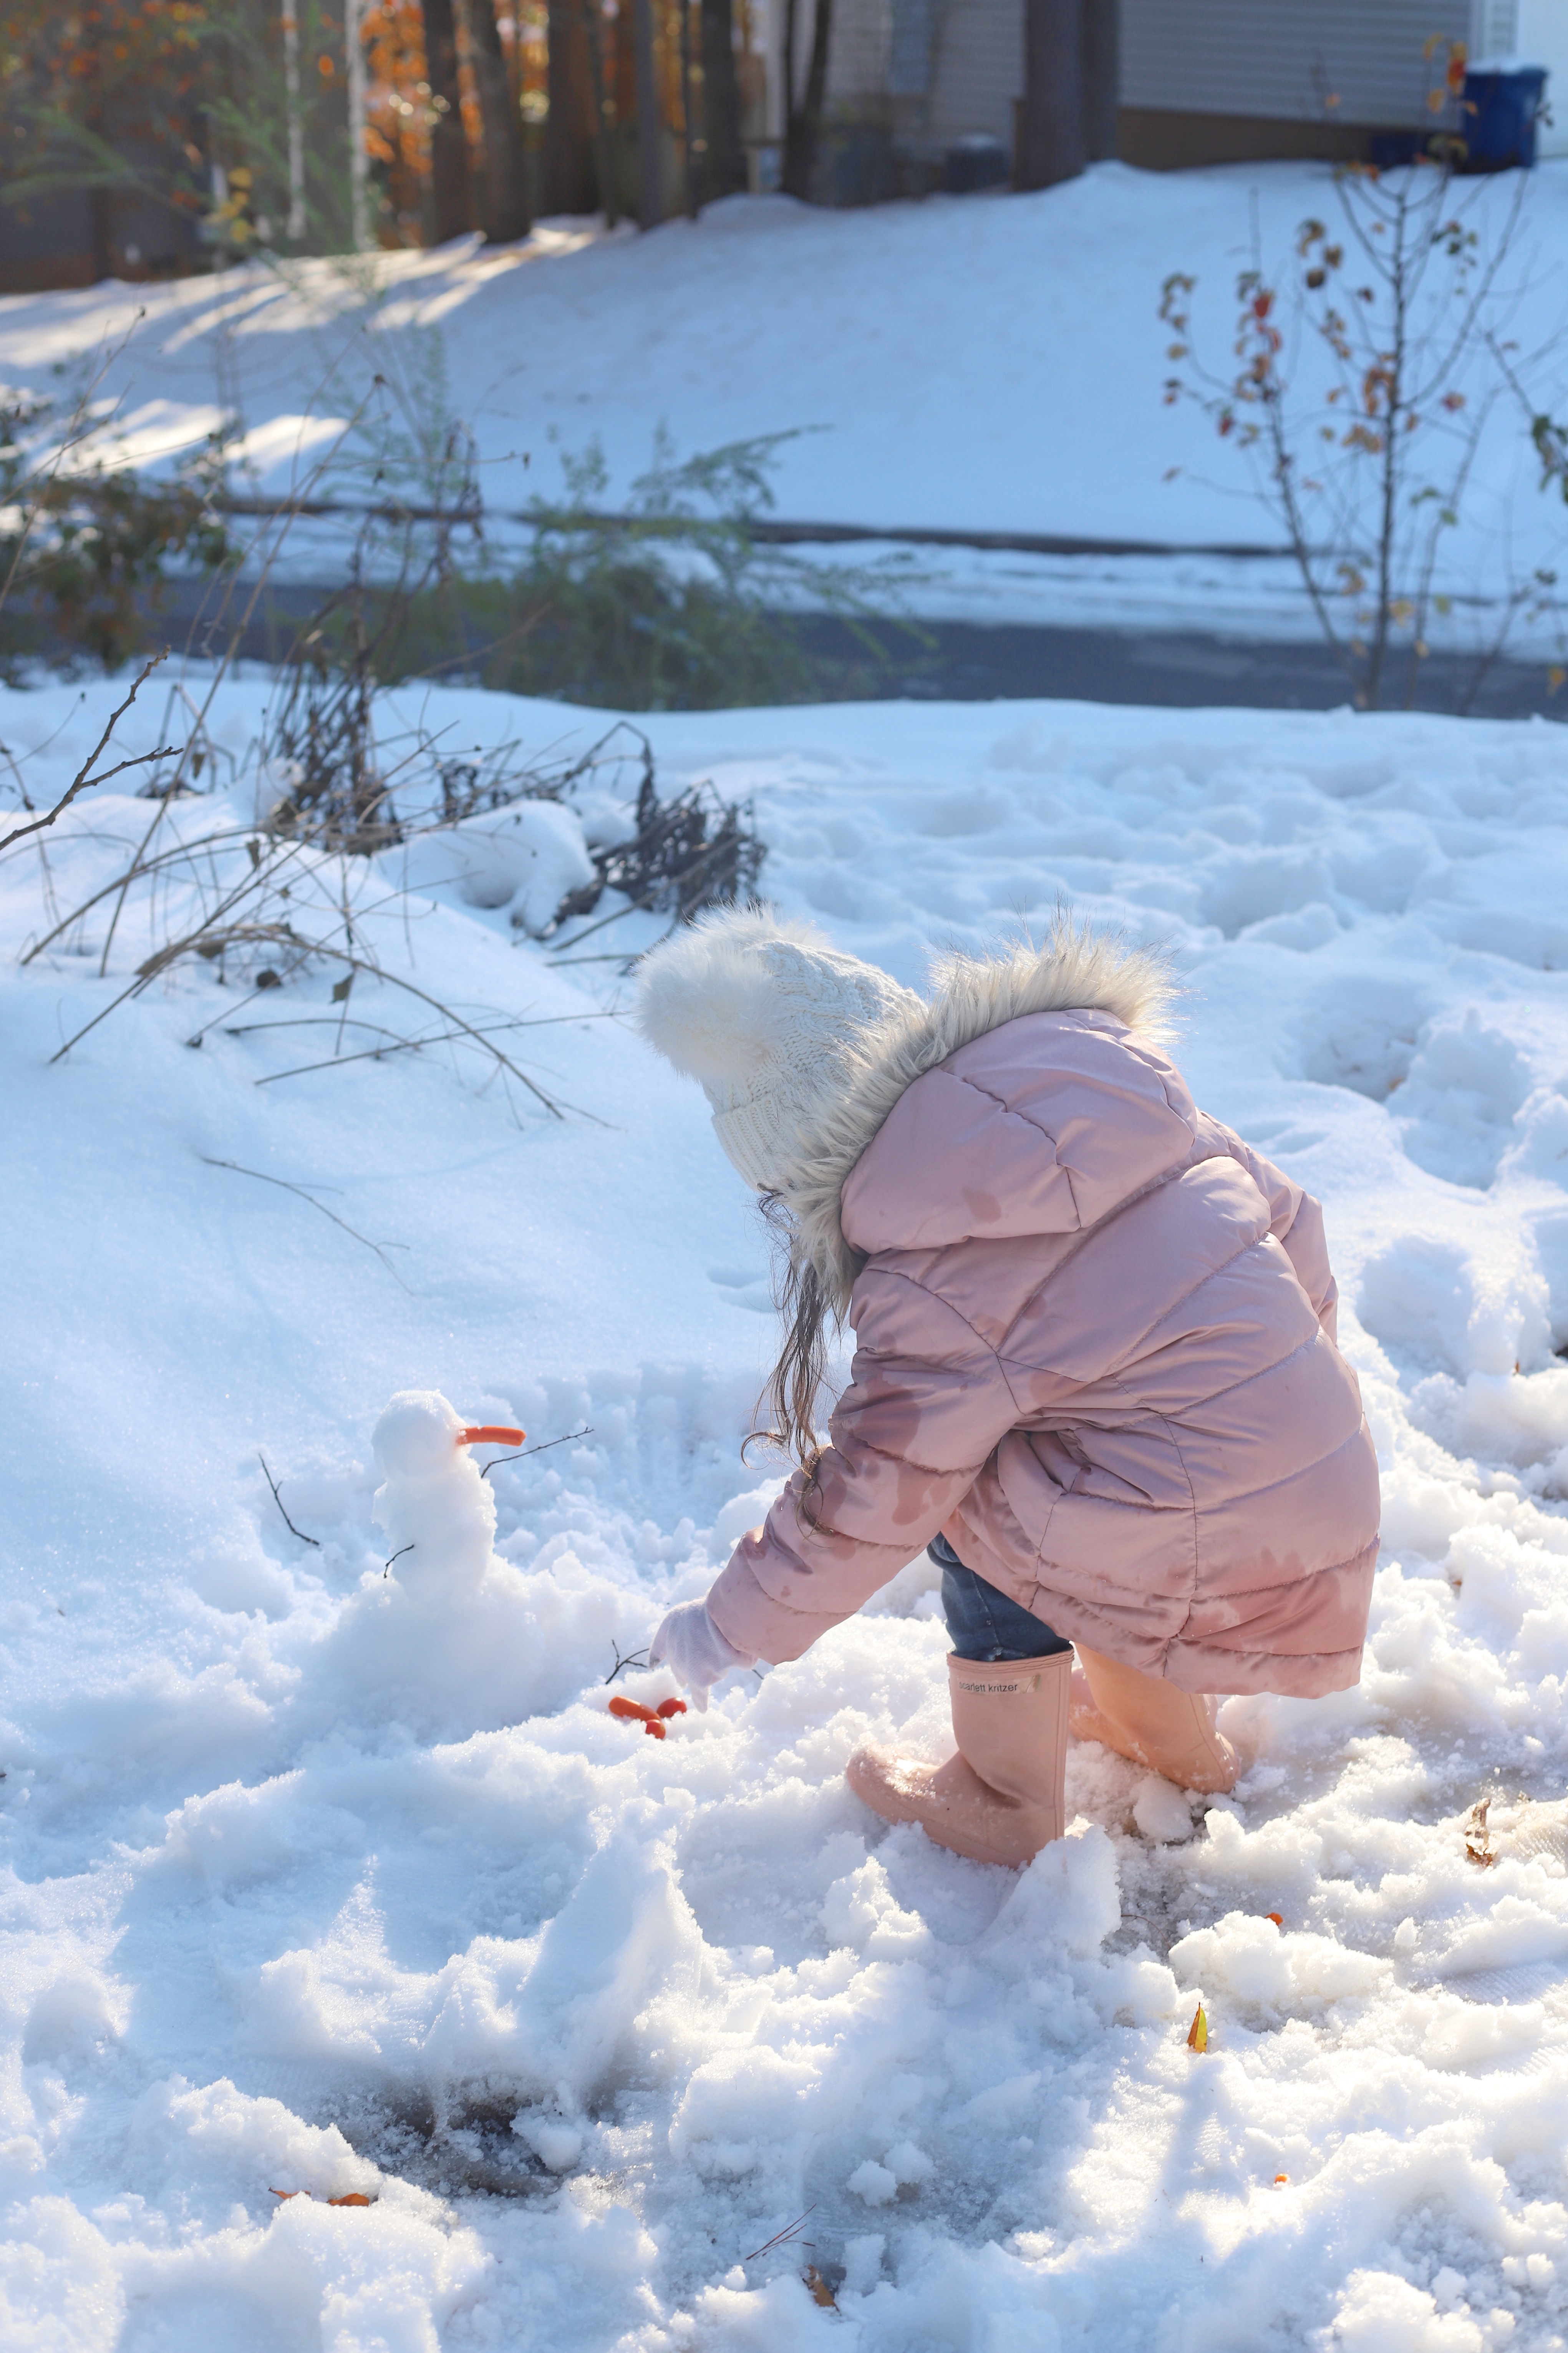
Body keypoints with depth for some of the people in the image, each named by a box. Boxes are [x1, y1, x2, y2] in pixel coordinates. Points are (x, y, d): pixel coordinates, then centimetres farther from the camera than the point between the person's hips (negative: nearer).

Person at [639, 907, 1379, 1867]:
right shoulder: (1119, 1084, 3)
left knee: (974, 1509, 8)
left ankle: (1005, 1803, 22)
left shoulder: (934, 1283, -16)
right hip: (1338, 1486, 8)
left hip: (1222, 1564, -8)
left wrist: (733, 1630, 10)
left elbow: (870, 1503, -7)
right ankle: (1168, 1727, 43)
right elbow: (1291, 1222, 13)